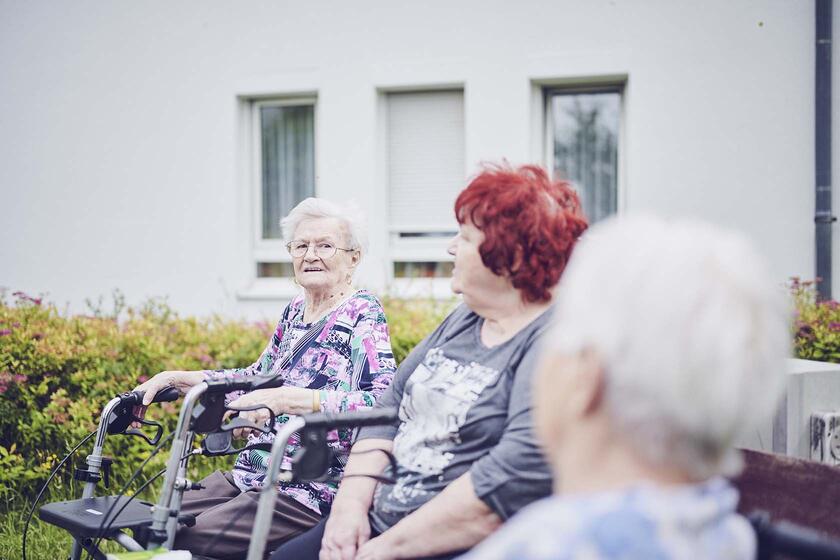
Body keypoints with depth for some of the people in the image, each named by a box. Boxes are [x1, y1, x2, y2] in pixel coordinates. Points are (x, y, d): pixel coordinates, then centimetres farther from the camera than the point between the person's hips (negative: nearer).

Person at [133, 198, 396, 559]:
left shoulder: (362, 314, -10)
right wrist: (182, 379, 12)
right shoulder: (295, 312, 14)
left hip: (310, 494, -7)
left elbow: (385, 403, -24)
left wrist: (285, 399, -32)